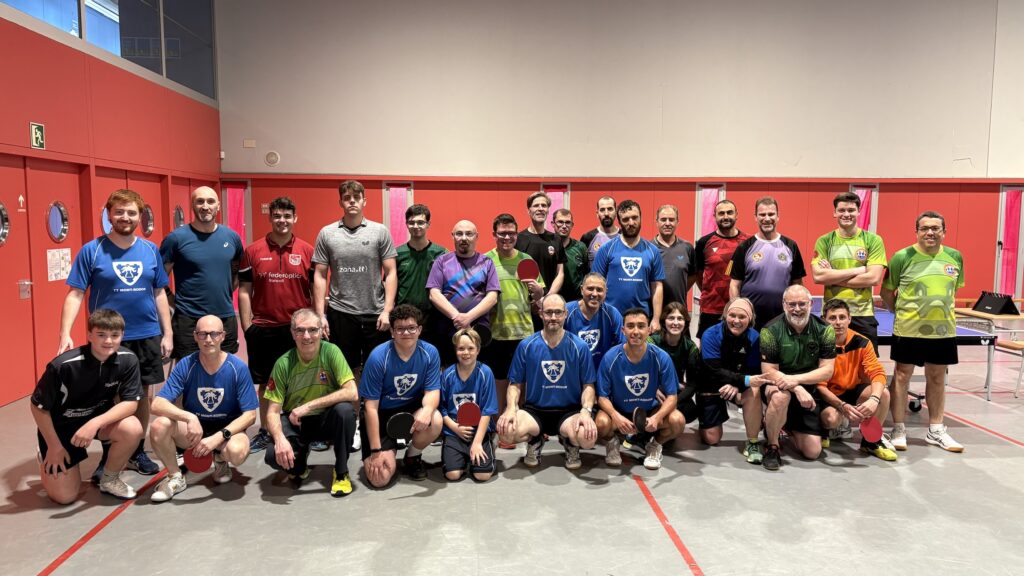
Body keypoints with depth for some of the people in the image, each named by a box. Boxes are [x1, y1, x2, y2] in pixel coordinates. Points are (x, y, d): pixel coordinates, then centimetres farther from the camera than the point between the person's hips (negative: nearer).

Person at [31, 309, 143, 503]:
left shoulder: (128, 360, -21)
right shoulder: (63, 365, -28)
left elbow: (130, 403, -20)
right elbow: (38, 407, -16)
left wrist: (95, 423, -35)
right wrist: (54, 446, -11)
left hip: (99, 417, 2)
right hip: (60, 425, -2)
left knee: (133, 429, -30)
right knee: (64, 496, -3)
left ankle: (109, 479, -1)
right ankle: (47, 459, 30)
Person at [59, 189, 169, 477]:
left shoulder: (150, 250, 4)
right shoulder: (91, 250, -6)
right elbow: (75, 294, -7)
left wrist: (167, 333, 6)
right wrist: (65, 334, -17)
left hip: (147, 337, 3)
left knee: (144, 396, 11)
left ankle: (138, 452, 28)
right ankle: (107, 456, 23)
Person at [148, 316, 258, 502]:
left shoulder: (238, 367, -15)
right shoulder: (185, 365, -11)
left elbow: (250, 415, -13)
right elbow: (157, 404, -19)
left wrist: (217, 438, -26)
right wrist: (190, 418, -36)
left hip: (227, 429, -2)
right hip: (192, 429, 2)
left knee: (237, 451, -35)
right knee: (159, 426, -28)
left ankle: (220, 459, 7)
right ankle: (175, 477, 0)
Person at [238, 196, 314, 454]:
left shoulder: (307, 251, 0)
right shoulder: (252, 251, 1)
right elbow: (244, 291, 3)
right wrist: (247, 327, -2)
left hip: (299, 328, -1)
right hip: (263, 329, 1)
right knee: (265, 382, 12)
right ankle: (265, 431, 25)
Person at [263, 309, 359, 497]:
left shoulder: (331, 352, -16)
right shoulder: (283, 363, -12)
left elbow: (352, 393, -25)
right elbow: (273, 411, -11)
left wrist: (308, 406, -28)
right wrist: (280, 439, -31)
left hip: (326, 419, -1)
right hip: (294, 423, 1)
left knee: (345, 409, -33)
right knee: (273, 456, -28)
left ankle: (341, 471, -10)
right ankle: (299, 466, 12)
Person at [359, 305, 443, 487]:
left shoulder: (430, 353, -12)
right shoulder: (378, 357, -21)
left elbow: (432, 391, -12)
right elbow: (371, 407, -18)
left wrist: (427, 409, -39)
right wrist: (376, 451, -20)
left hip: (411, 410, 3)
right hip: (381, 415, -3)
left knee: (435, 421, -32)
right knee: (380, 479, -17)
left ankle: (412, 457, 1)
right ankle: (390, 449, 20)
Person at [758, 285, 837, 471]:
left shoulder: (824, 329, -8)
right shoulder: (771, 330, -16)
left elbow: (827, 371, -11)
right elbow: (769, 372, -16)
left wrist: (796, 379, -27)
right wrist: (797, 389, -31)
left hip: (809, 390, 3)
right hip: (776, 385, -3)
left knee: (812, 452, -3)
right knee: (780, 396, -41)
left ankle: (789, 426, 30)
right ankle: (772, 446, -16)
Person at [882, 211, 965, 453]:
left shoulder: (955, 257, 3)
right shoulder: (902, 257, -8)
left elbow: (954, 289, 18)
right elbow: (886, 291, 2)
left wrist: (944, 310, 12)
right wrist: (901, 312, 5)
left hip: (943, 329, 4)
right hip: (908, 329, -4)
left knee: (937, 378, 13)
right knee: (902, 376, 3)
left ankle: (936, 430, 26)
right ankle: (899, 429, 13)